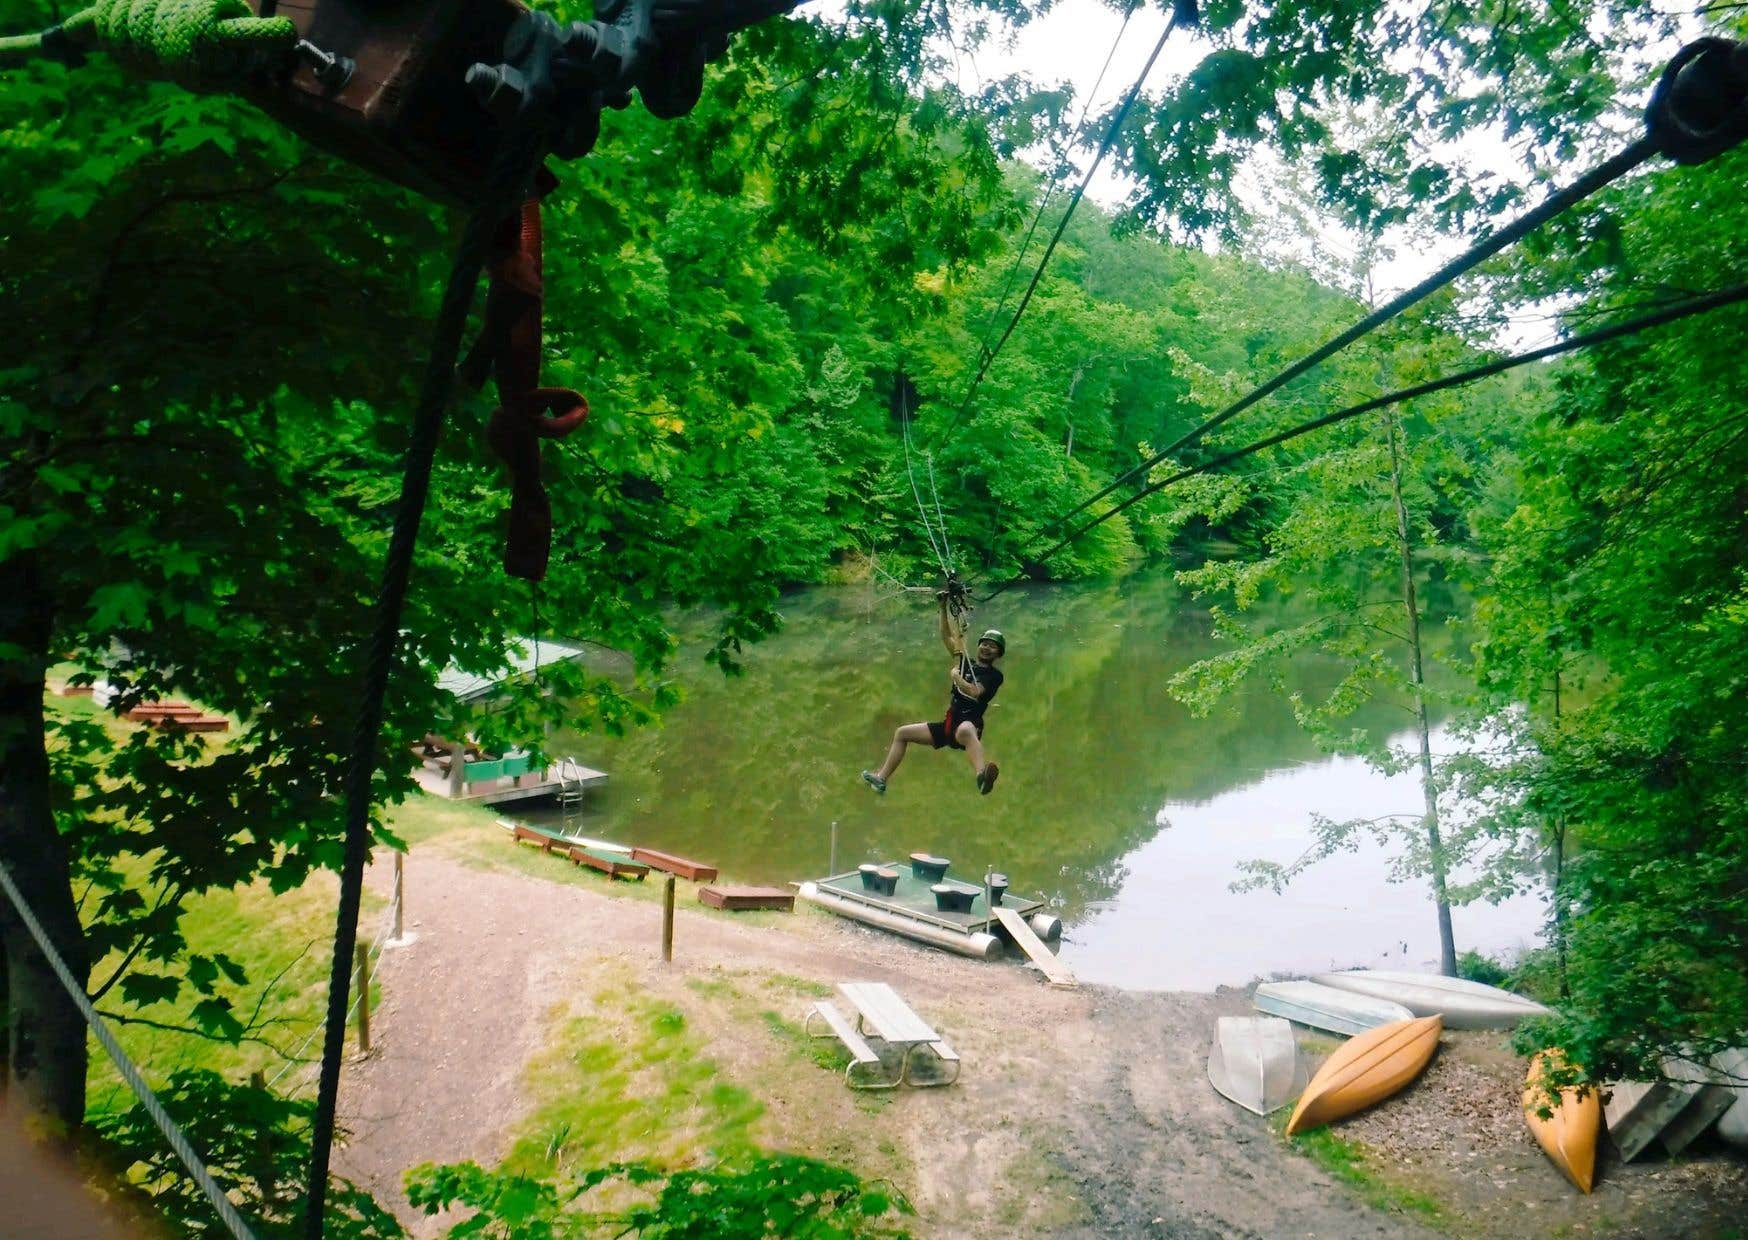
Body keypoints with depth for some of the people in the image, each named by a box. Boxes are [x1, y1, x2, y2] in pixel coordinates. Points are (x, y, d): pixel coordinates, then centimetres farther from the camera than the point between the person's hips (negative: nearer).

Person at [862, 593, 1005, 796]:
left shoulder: (994, 675, -1)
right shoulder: (965, 662, 18)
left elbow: (975, 692, -18)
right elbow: (946, 637, 19)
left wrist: (955, 676, -5)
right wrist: (943, 608, 12)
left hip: (970, 723, -8)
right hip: (948, 725, 8)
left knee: (965, 730, -47)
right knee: (902, 733, 15)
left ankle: (982, 777, -75)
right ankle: (881, 779, 20)